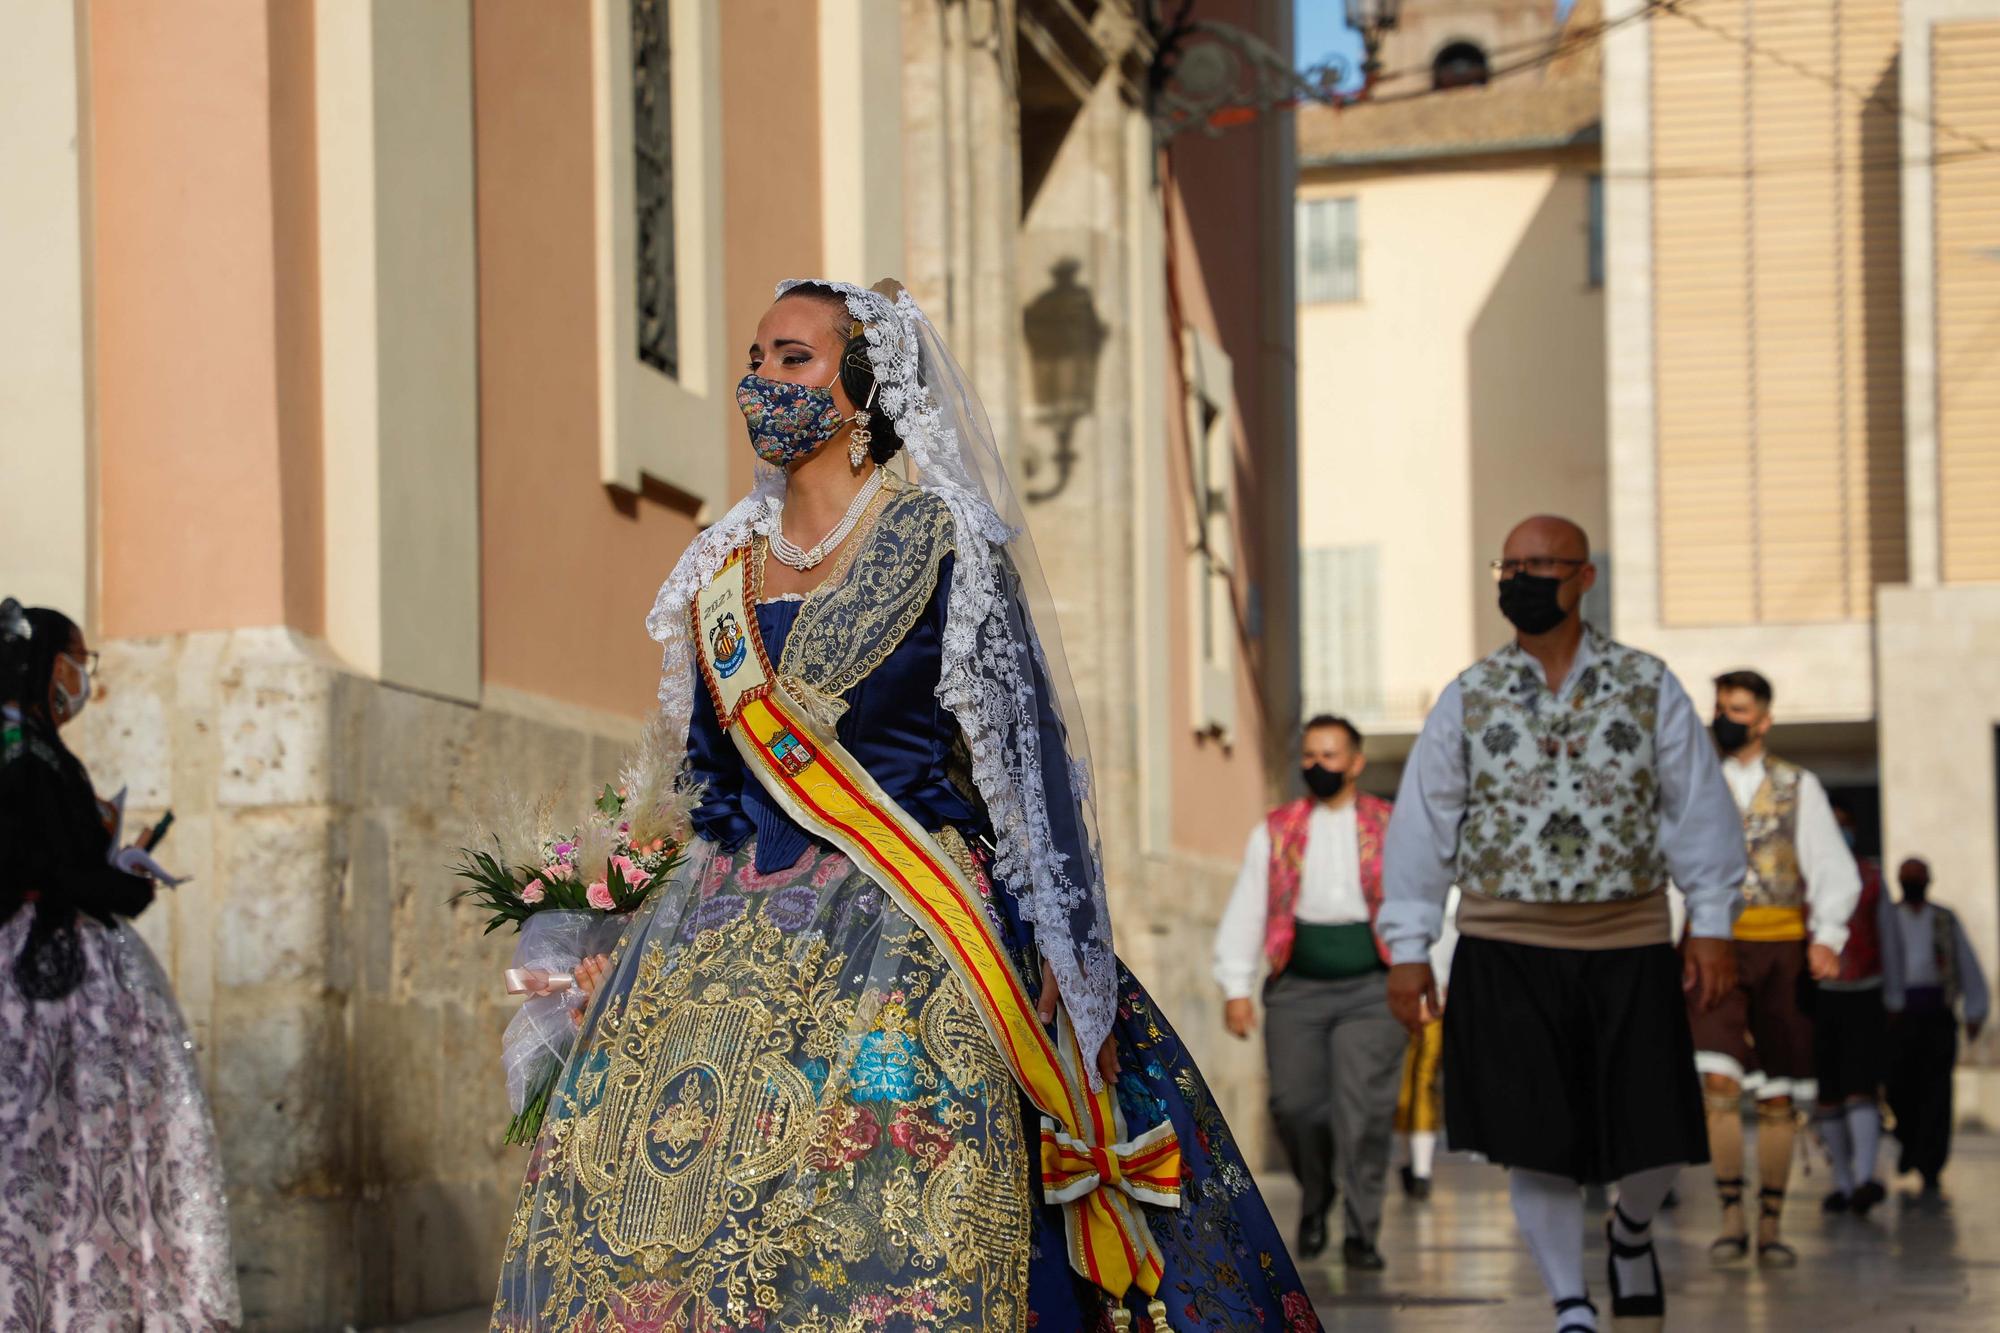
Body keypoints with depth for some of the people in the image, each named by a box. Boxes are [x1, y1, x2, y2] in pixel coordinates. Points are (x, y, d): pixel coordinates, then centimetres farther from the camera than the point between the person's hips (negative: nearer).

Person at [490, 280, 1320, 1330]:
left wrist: (1042, 952, -10)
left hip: (898, 947, -6)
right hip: (722, 947, 6)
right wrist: (626, 947, 15)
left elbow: (1020, 752, -4)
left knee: (881, 1239, -16)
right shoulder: (723, 566, 16)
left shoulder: (941, 541, -1)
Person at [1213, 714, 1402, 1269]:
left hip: (1371, 989, -2)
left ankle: (1361, 1233, -2)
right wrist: (1235, 987, 3)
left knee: (1363, 1113, -9)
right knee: (1295, 1104, -1)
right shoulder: (1275, 832, 10)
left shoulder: (1391, 829, 6)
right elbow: (1245, 910, 9)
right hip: (1298, 989, 2)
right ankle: (1315, 1198, 27)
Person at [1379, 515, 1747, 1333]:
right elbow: (1423, 826, 3)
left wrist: (1712, 925, -3)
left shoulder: (1649, 688, 3)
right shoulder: (1469, 700, 3)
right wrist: (1408, 950, -1)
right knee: (1535, 1142, -3)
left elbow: (1698, 807, 4)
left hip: (1629, 947, 0)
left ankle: (1632, 1229, 36)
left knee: (1654, 1140, 1)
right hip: (1507, 952, 0)